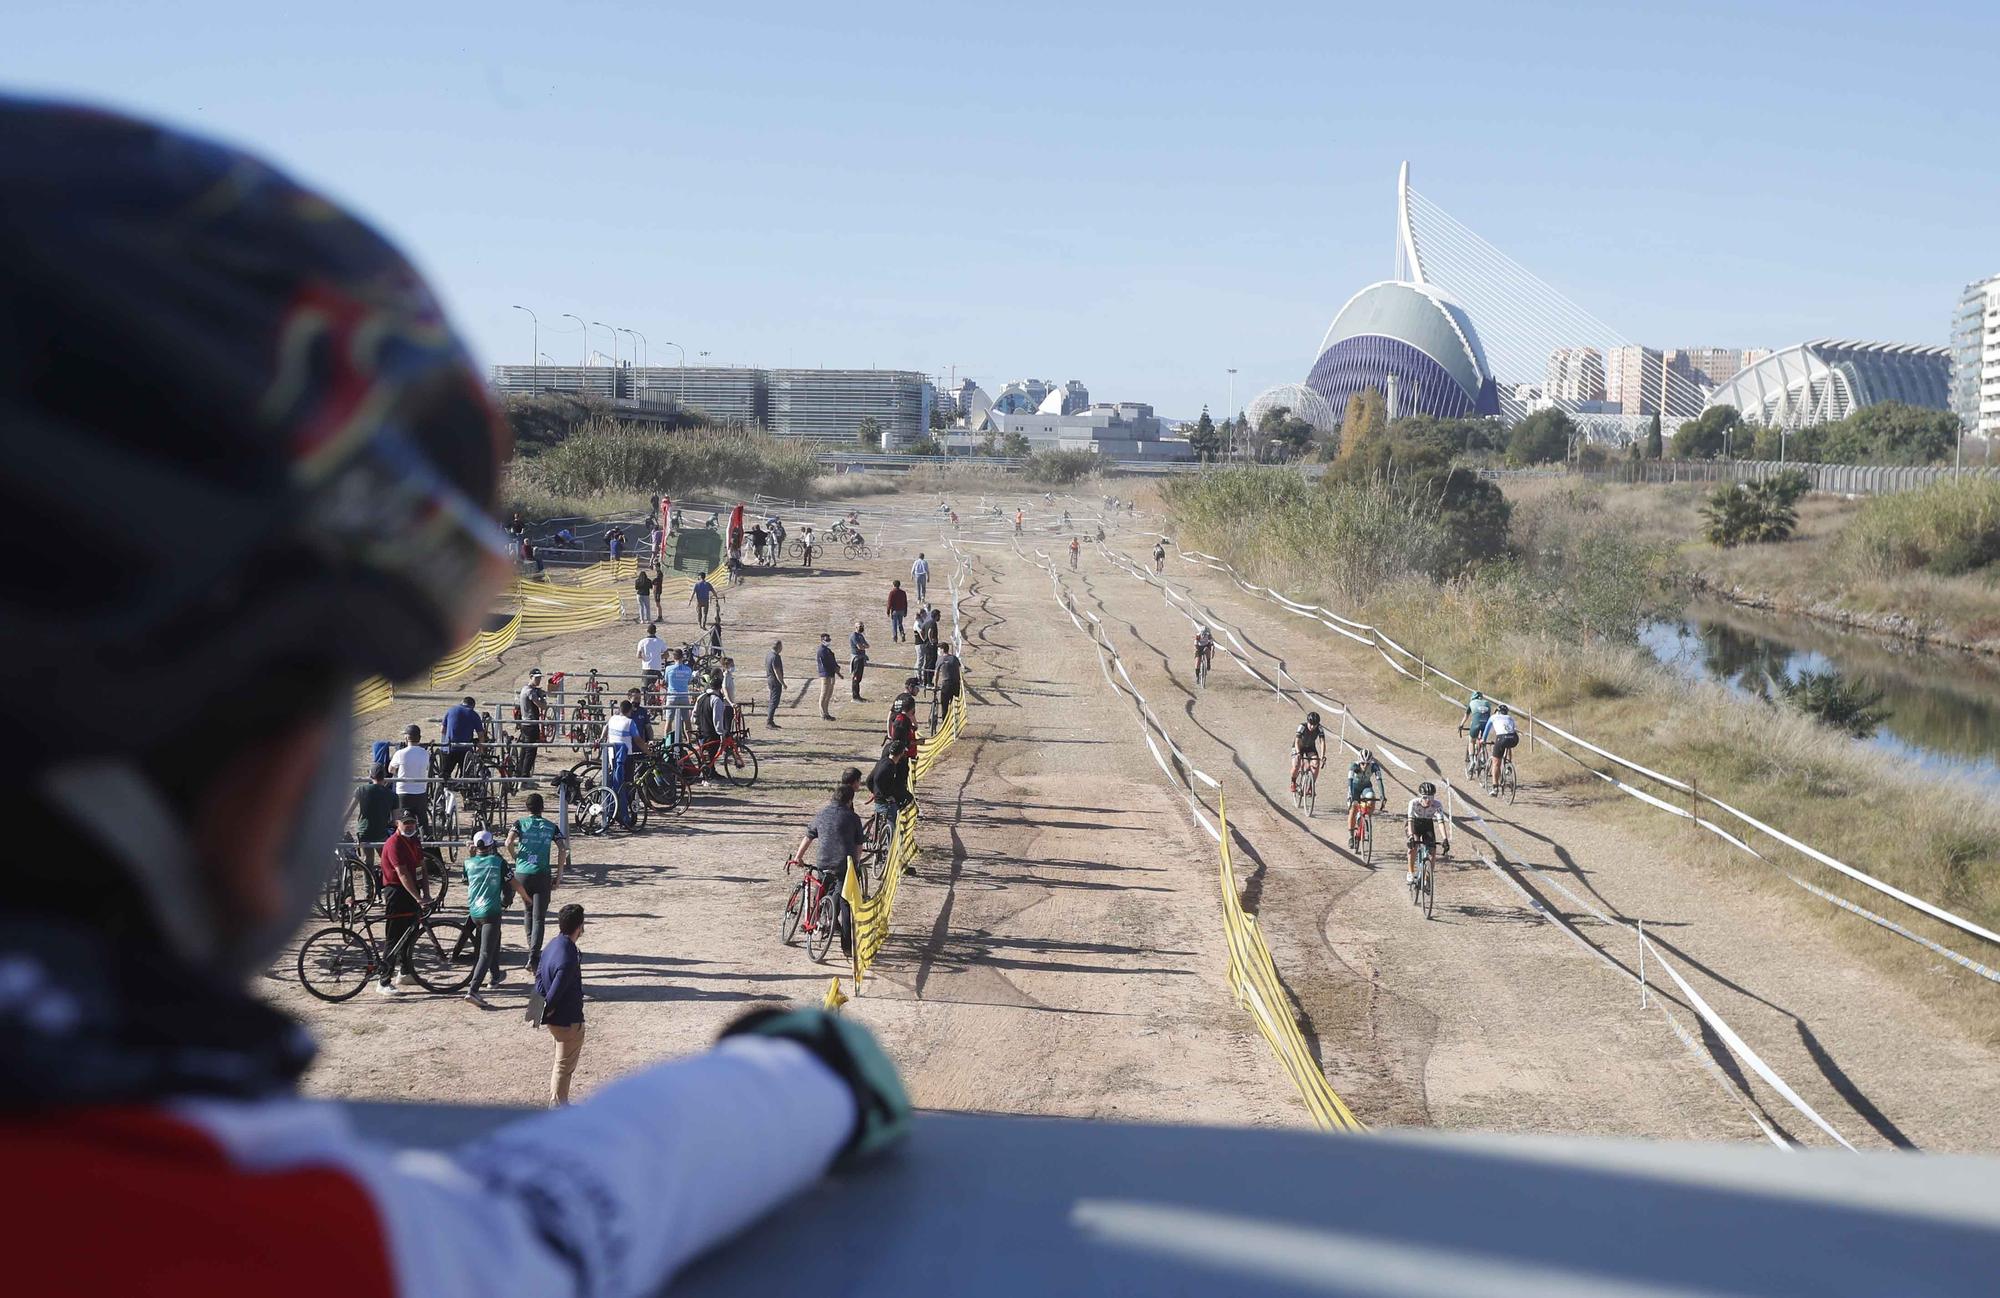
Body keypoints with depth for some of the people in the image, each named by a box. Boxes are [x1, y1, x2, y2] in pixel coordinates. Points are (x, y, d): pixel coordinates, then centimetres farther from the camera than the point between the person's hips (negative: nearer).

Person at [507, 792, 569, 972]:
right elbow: (562, 849, -3)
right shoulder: (551, 826, 8)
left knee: (528, 912, 23)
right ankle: (533, 956, -16)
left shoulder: (520, 823, 6)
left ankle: (532, 949, 29)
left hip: (522, 874, 1)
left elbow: (509, 843, -12)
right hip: (543, 875, -1)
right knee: (539, 918, -3)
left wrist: (515, 857, 8)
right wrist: (559, 875, 1)